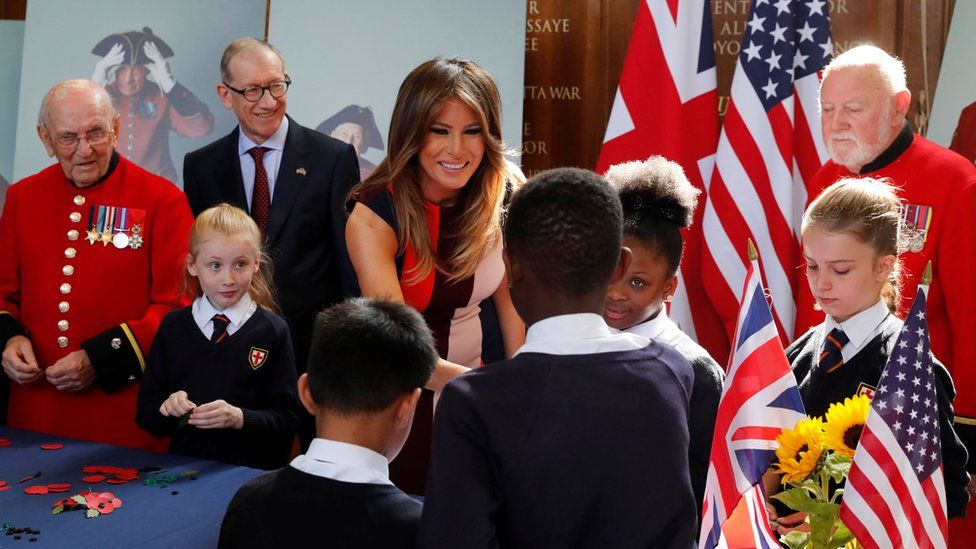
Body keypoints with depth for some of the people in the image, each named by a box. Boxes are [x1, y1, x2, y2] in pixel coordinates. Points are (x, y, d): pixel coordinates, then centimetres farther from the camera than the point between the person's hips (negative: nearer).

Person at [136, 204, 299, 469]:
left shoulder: (273, 331, 3)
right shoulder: (173, 327, 12)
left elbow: (287, 420, -1)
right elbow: (144, 414, 12)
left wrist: (240, 418, -16)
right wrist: (166, 408, -8)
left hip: (254, 474, -4)